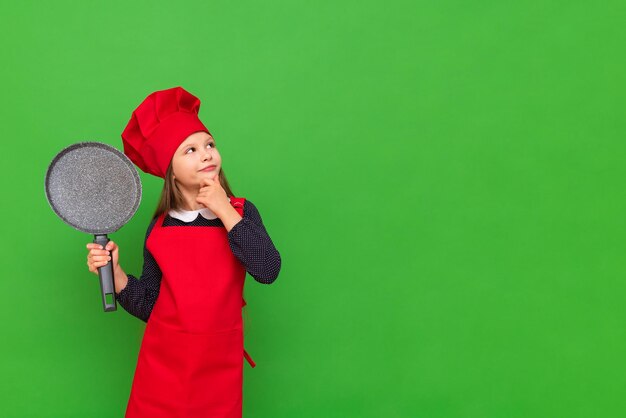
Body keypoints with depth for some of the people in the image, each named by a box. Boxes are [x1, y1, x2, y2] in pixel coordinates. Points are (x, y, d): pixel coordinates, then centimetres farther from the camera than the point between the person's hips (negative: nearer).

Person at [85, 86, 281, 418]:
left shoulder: (240, 211, -2)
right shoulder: (159, 227, 1)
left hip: (219, 365, -1)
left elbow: (267, 271, -20)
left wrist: (224, 211, -17)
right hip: (163, 363, 1)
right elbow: (147, 306, 4)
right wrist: (113, 270, -11)